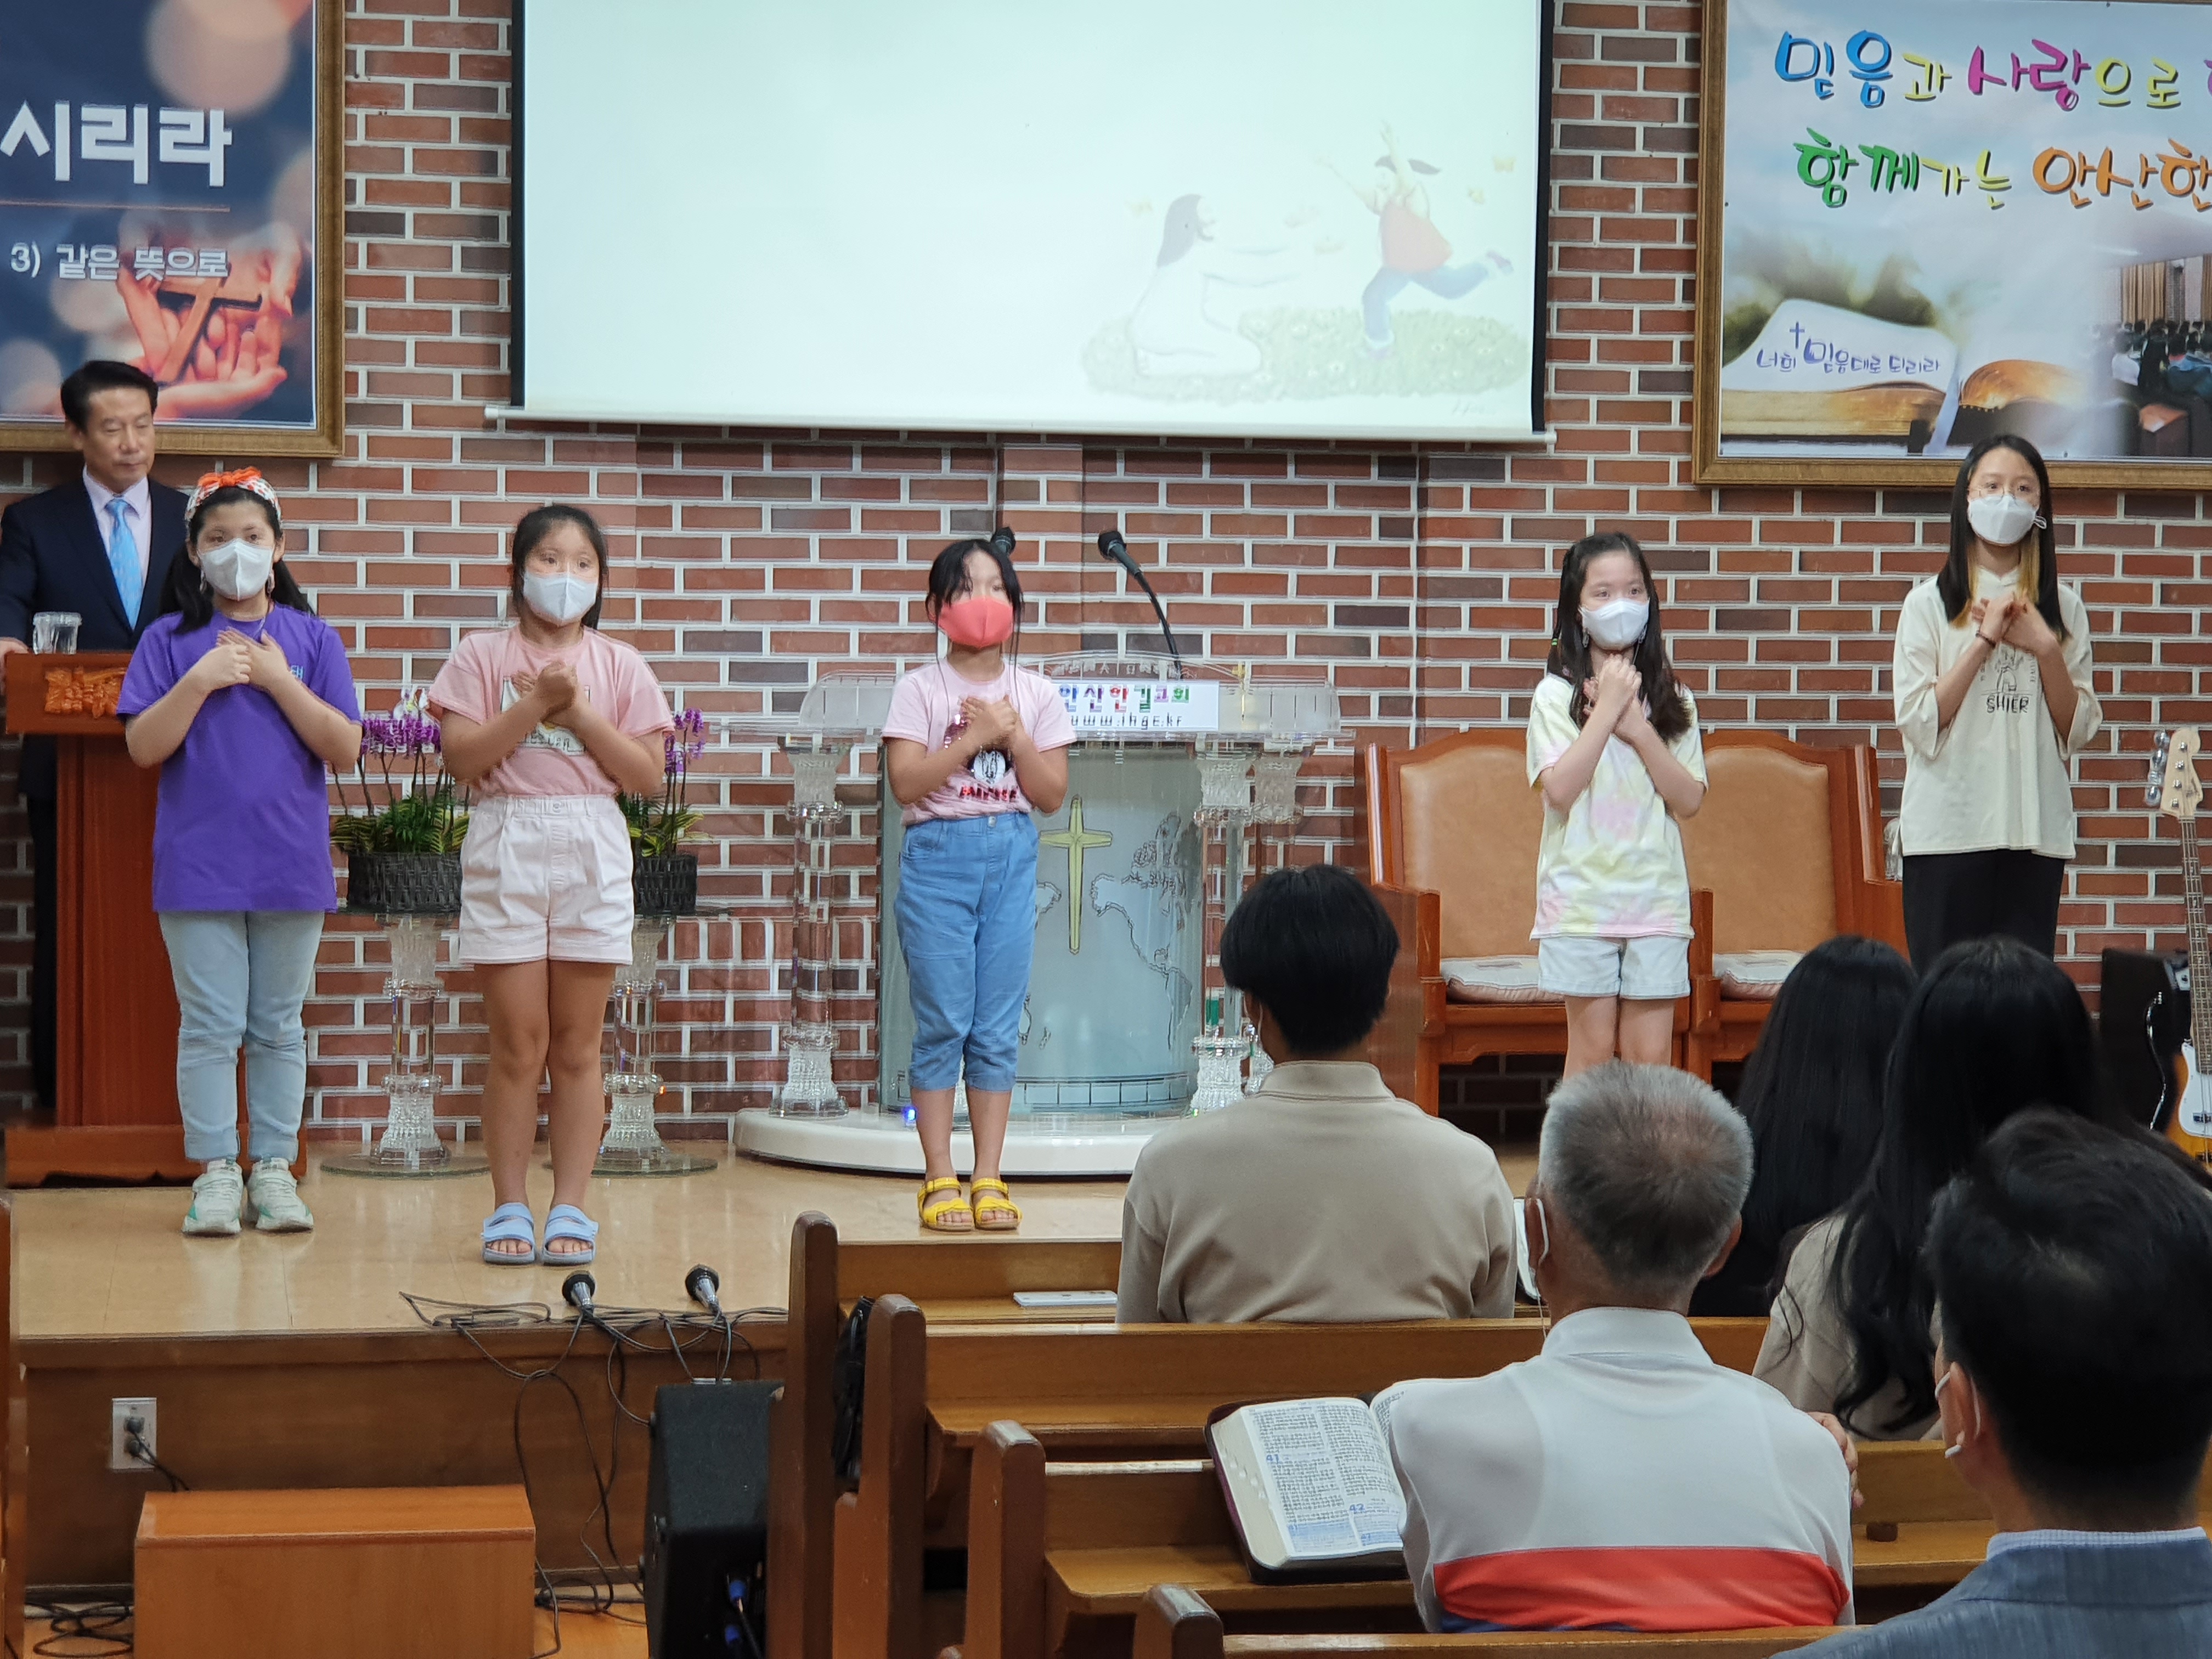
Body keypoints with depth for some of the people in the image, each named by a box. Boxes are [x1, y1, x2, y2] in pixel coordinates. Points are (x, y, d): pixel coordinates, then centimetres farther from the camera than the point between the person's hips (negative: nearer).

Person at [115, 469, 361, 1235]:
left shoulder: (312, 638, 4)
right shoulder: (171, 640, 3)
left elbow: (345, 748, -3)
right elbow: (143, 747, -5)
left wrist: (277, 678, -11)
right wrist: (202, 679, -15)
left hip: (292, 868, 1)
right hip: (199, 868, -1)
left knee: (279, 1027, 8)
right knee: (210, 1026, 1)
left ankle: (274, 1170, 14)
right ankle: (216, 1173, 7)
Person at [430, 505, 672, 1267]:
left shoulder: (619, 665, 9)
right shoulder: (482, 656, 5)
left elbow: (647, 774, 0)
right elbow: (461, 757, -7)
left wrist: (581, 712, -9)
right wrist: (535, 704, -13)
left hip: (592, 851, 1)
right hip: (506, 848, -1)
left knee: (576, 1045, 3)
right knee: (518, 1045, -1)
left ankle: (569, 1207, 7)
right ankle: (509, 1207, 5)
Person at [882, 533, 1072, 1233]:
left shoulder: (1035, 693, 8)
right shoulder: (921, 690, 0)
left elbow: (1053, 795, 3)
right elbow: (906, 782, -10)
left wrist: (1013, 735, -10)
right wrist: (975, 737, -14)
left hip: (1012, 859, 2)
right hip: (938, 857, -2)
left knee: (998, 1029, 3)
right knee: (943, 1023, -2)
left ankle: (989, 1178, 8)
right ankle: (940, 1180, 3)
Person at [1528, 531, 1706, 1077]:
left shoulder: (1670, 698, 8)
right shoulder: (1557, 694, 0)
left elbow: (1689, 800, -1)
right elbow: (1560, 788, -15)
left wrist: (1638, 728, -10)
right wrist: (1608, 709, -12)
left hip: (1656, 893, 2)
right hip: (1582, 894, -2)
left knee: (1651, 1056, 0)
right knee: (1593, 1047, 0)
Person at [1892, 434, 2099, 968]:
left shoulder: (2064, 609, 9)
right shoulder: (1929, 603, 1)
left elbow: (2078, 732, 6)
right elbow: (1919, 724, -8)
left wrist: (2047, 651, -8)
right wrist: (1984, 640, -11)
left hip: (2035, 829, 2)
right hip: (1950, 829, -2)